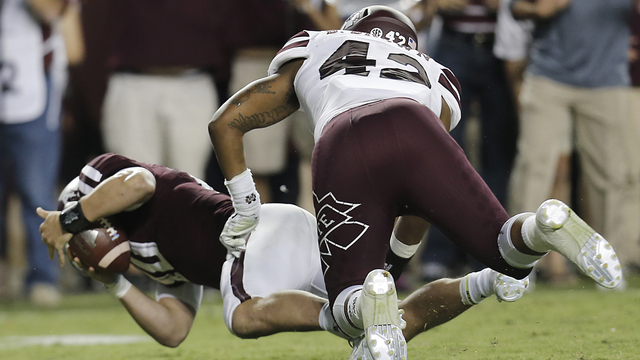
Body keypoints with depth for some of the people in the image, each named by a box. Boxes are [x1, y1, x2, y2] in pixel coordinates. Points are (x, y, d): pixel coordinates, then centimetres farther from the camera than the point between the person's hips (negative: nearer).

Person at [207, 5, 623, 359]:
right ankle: (545, 226, -26)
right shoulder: (433, 79, 42)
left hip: (340, 149, -1)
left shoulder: (308, 53, 41)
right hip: (414, 134, 1)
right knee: (508, 253, 10)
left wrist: (246, 208, 45)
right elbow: (425, 200, 39)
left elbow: (225, 124, 38)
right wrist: (398, 250, 54)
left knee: (348, 309, 8)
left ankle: (370, 301, -29)